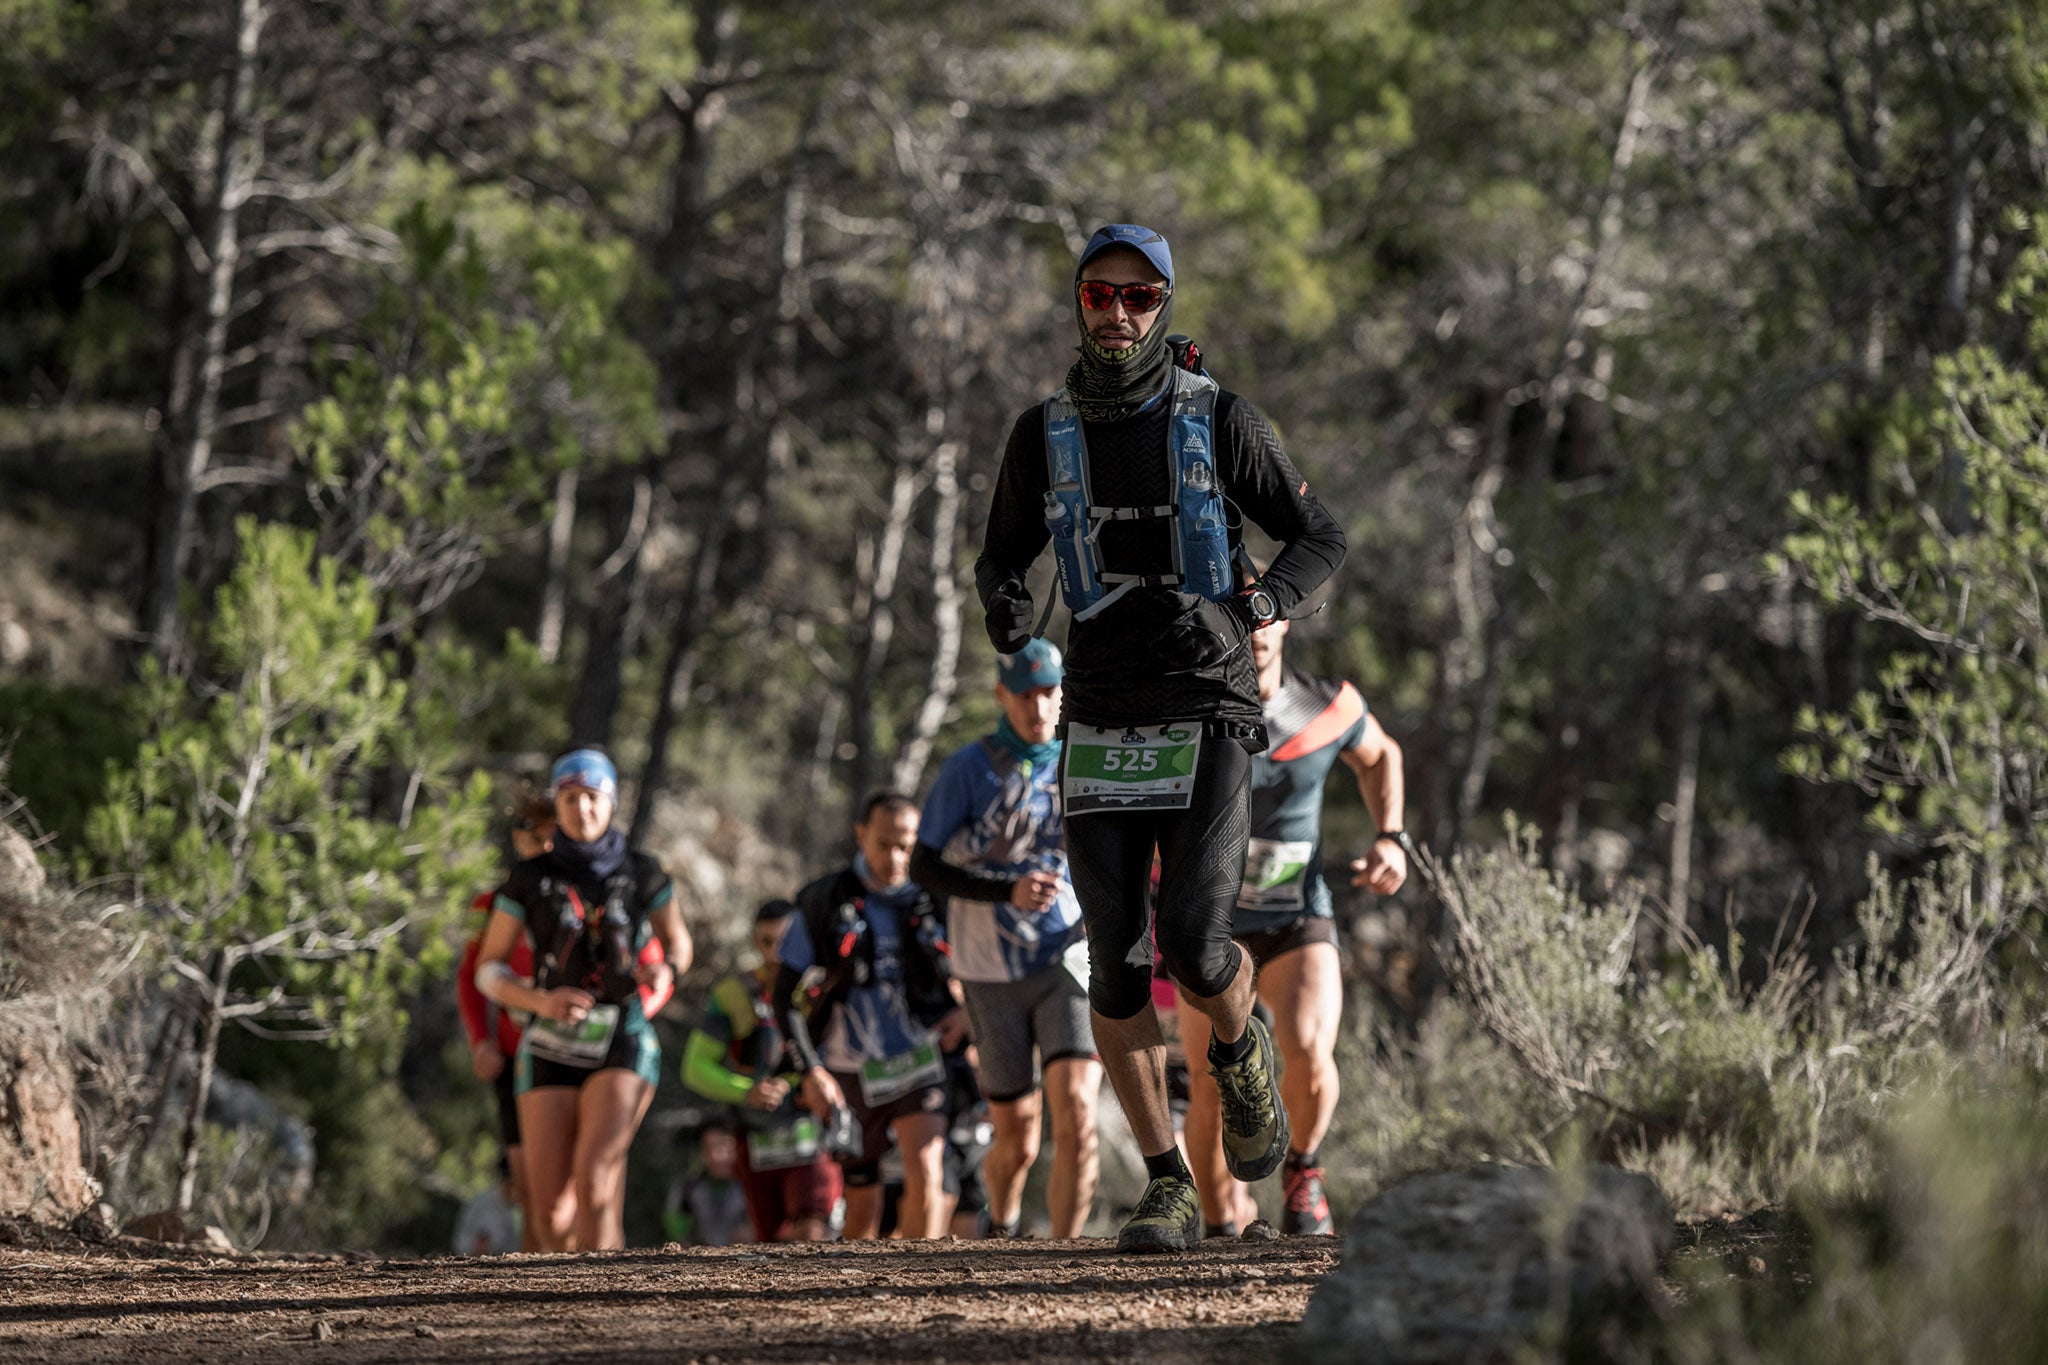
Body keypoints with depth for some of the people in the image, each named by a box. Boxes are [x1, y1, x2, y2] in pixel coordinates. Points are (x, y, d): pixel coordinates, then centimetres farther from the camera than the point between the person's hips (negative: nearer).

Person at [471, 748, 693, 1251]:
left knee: (593, 1183, -25)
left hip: (623, 1045, -1)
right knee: (553, 1215, -5)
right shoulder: (529, 879, 3)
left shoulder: (641, 872, 4)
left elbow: (677, 941, 19)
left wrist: (666, 971, -5)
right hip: (550, 1052, 1)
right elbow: (488, 970, 6)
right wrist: (541, 1001, -14)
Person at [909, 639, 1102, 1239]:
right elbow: (924, 866, -6)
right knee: (1017, 1142, 5)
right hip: (993, 971, -1)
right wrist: (1007, 892, -19)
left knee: (1076, 1115, -20)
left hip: (1070, 963, 1)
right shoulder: (970, 768, -5)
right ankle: (1002, 1227, 38)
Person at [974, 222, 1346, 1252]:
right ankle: (1168, 1191, 6)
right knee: (1115, 963, -4)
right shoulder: (1043, 435, 5)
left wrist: (1241, 614, -16)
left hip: (1207, 713, -3)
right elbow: (1000, 556, 18)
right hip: (1100, 723, 3)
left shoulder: (1218, 422, -3)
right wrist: (1003, 605, -7)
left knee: (1194, 943, -16)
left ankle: (1240, 1049, 20)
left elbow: (1319, 540, 3)